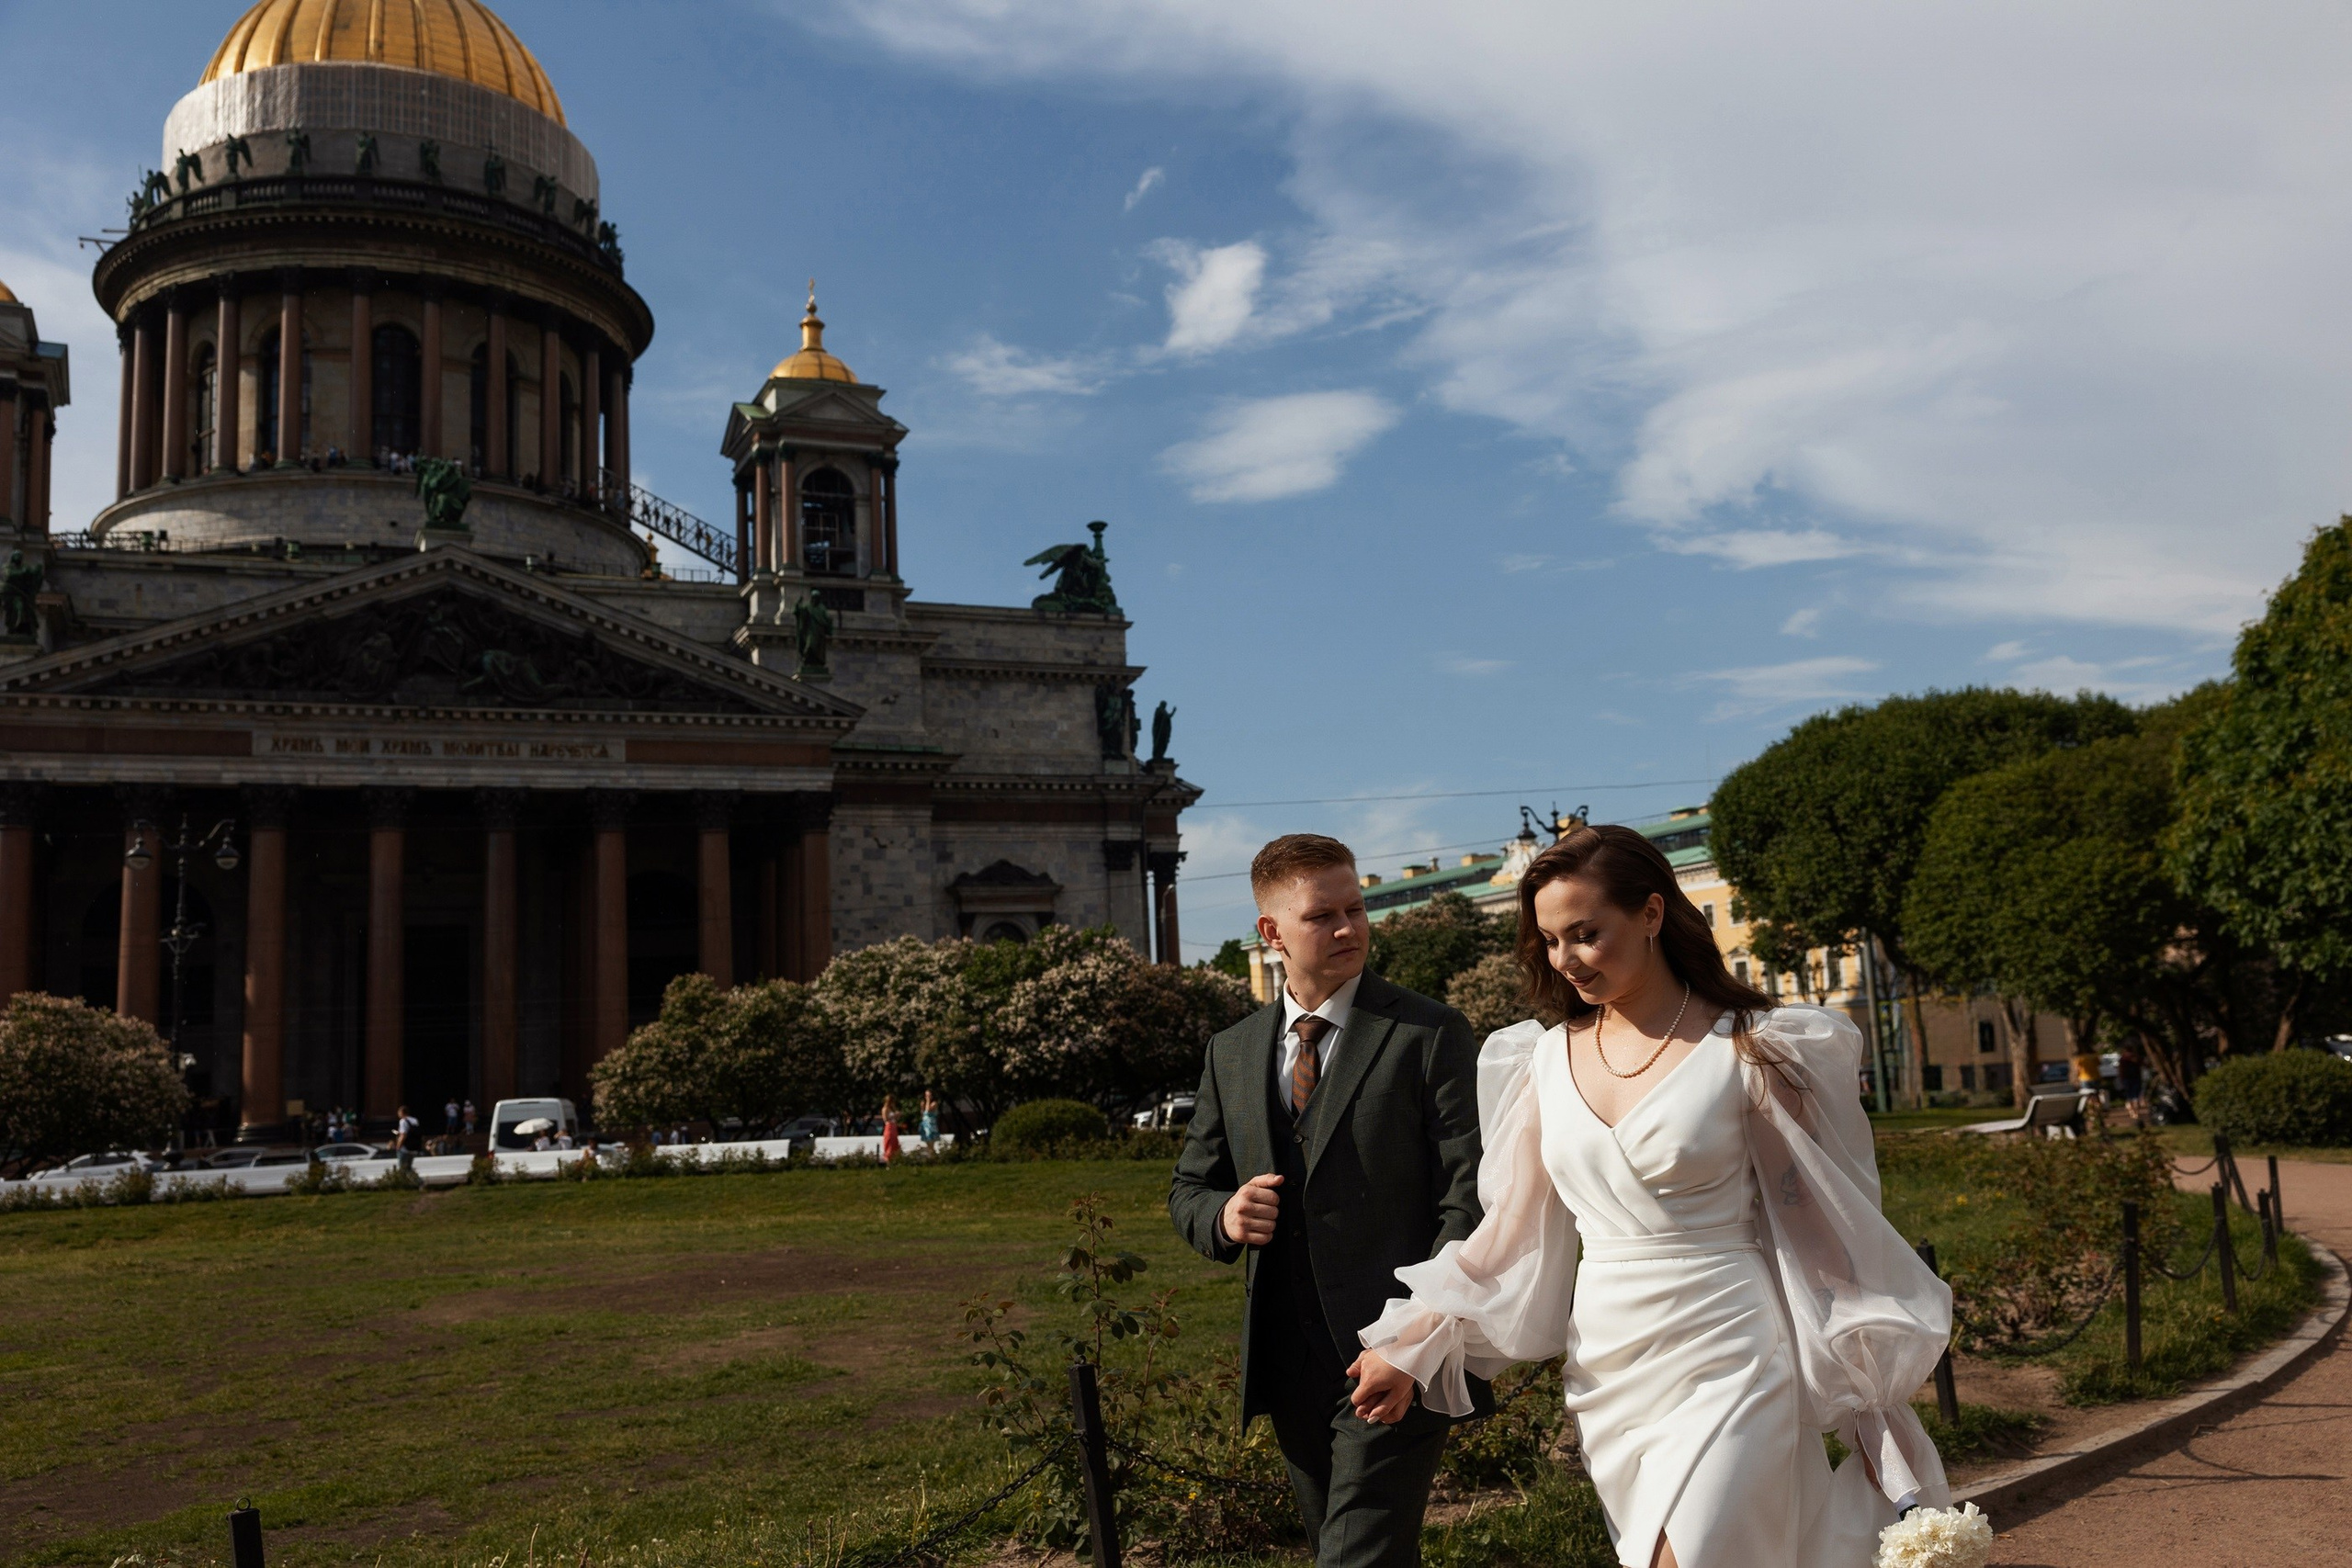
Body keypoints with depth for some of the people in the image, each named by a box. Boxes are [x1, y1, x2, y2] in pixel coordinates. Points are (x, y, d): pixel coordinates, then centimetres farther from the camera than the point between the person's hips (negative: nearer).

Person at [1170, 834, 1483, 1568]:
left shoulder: (1430, 1034, -5)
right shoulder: (1231, 1053, 9)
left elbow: (1468, 1201, -10)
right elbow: (1188, 1189, 14)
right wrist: (1223, 1217, -10)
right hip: (1287, 1364, 5)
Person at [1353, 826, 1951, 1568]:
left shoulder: (1746, 1051, -7)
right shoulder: (1549, 1057, 5)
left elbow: (1825, 1228, -2)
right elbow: (1513, 1230, 9)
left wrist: (1873, 1420, 0)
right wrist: (1412, 1346, 3)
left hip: (1727, 1368, -4)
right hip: (1608, 1370, 5)